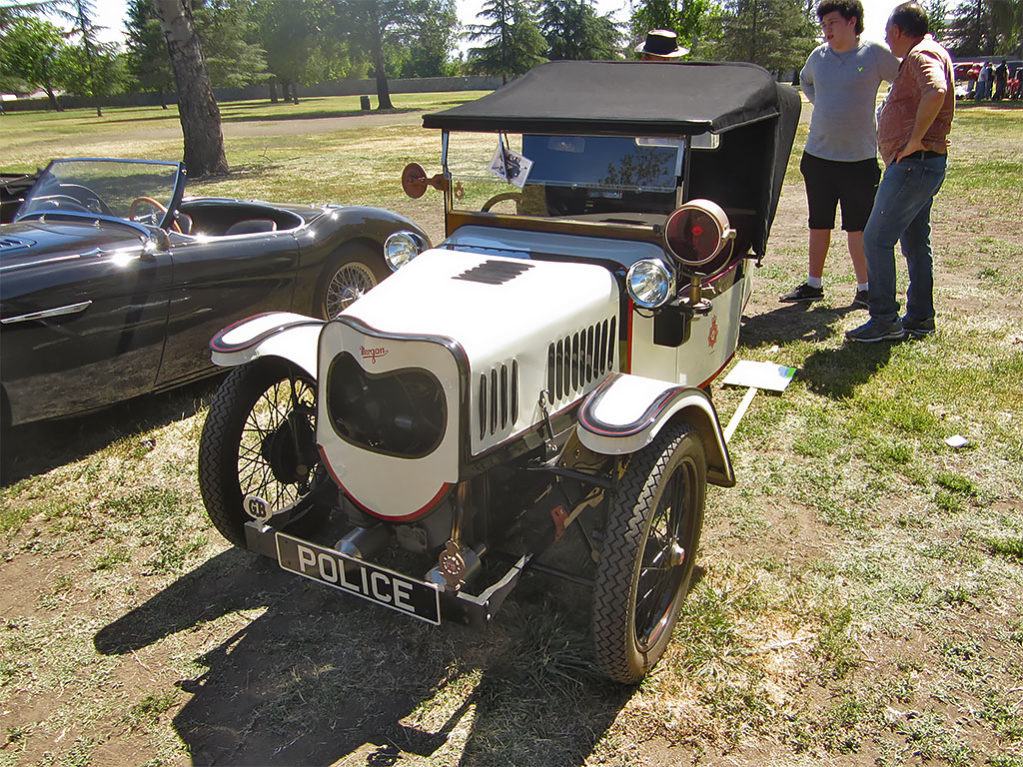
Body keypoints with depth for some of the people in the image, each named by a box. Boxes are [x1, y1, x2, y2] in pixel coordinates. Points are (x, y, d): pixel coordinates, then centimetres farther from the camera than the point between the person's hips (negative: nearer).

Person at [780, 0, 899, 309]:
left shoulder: (875, 54, -6)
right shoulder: (819, 55, 6)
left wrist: (885, 119, 0)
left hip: (859, 158, -4)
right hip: (818, 154, 4)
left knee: (858, 227, 1)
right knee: (818, 224, 12)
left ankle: (864, 288, 11)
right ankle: (814, 284, 23)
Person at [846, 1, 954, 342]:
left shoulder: (922, 55, -12)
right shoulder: (925, 54, 22)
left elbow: (936, 92, -33)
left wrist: (915, 141, -25)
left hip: (913, 163, -11)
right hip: (921, 164, 11)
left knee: (877, 238, -10)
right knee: (915, 242, 14)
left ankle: (884, 320, -7)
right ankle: (920, 318, 21)